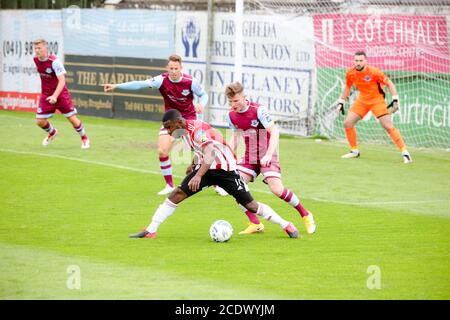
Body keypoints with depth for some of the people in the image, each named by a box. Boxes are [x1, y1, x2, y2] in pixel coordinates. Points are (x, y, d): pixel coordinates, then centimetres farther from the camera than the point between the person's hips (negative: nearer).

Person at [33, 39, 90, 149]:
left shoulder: (54, 61, -24)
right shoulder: (35, 59, -3)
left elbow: (62, 80, -27)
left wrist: (55, 96, -39)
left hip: (60, 94, -5)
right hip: (46, 95, 5)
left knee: (72, 119, -2)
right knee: (40, 121, -2)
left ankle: (84, 138, 22)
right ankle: (52, 132, 31)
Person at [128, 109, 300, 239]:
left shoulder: (197, 129, -26)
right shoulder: (185, 130, 0)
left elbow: (210, 153, -41)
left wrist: (198, 175, -52)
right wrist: (194, 165, 27)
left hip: (225, 169, -7)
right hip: (205, 167, 7)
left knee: (250, 205, -4)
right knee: (177, 194, -10)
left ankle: (286, 225, 12)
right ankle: (150, 231, -10)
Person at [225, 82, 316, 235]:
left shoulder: (258, 110, -17)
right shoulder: (232, 115, 1)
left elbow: (274, 132, -20)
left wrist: (268, 155, -30)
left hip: (266, 156, -6)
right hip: (249, 157, 6)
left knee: (276, 189, -19)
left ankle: (306, 215, 3)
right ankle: (255, 224, -3)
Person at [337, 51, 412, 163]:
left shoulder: (374, 72, -23)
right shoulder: (350, 73, -8)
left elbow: (389, 83, -14)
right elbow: (347, 87, 11)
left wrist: (395, 100, -19)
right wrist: (341, 102, 8)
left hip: (377, 100, -5)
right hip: (362, 100, 5)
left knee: (388, 126, -15)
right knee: (347, 123, -2)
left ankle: (404, 152, -11)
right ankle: (355, 151, 16)